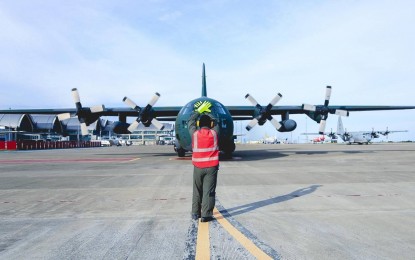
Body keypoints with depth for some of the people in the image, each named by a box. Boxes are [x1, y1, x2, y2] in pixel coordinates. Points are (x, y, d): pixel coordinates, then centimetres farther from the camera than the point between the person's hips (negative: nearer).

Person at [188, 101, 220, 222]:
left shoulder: (195, 134, -3)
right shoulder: (214, 133, -3)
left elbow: (190, 122, 15)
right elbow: (215, 123, 18)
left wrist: (199, 110, 24)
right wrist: (207, 113, 28)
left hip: (198, 167, 2)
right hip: (212, 167, -1)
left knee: (197, 191, 14)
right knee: (209, 191, 0)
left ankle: (195, 213, 22)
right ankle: (206, 215, -2)